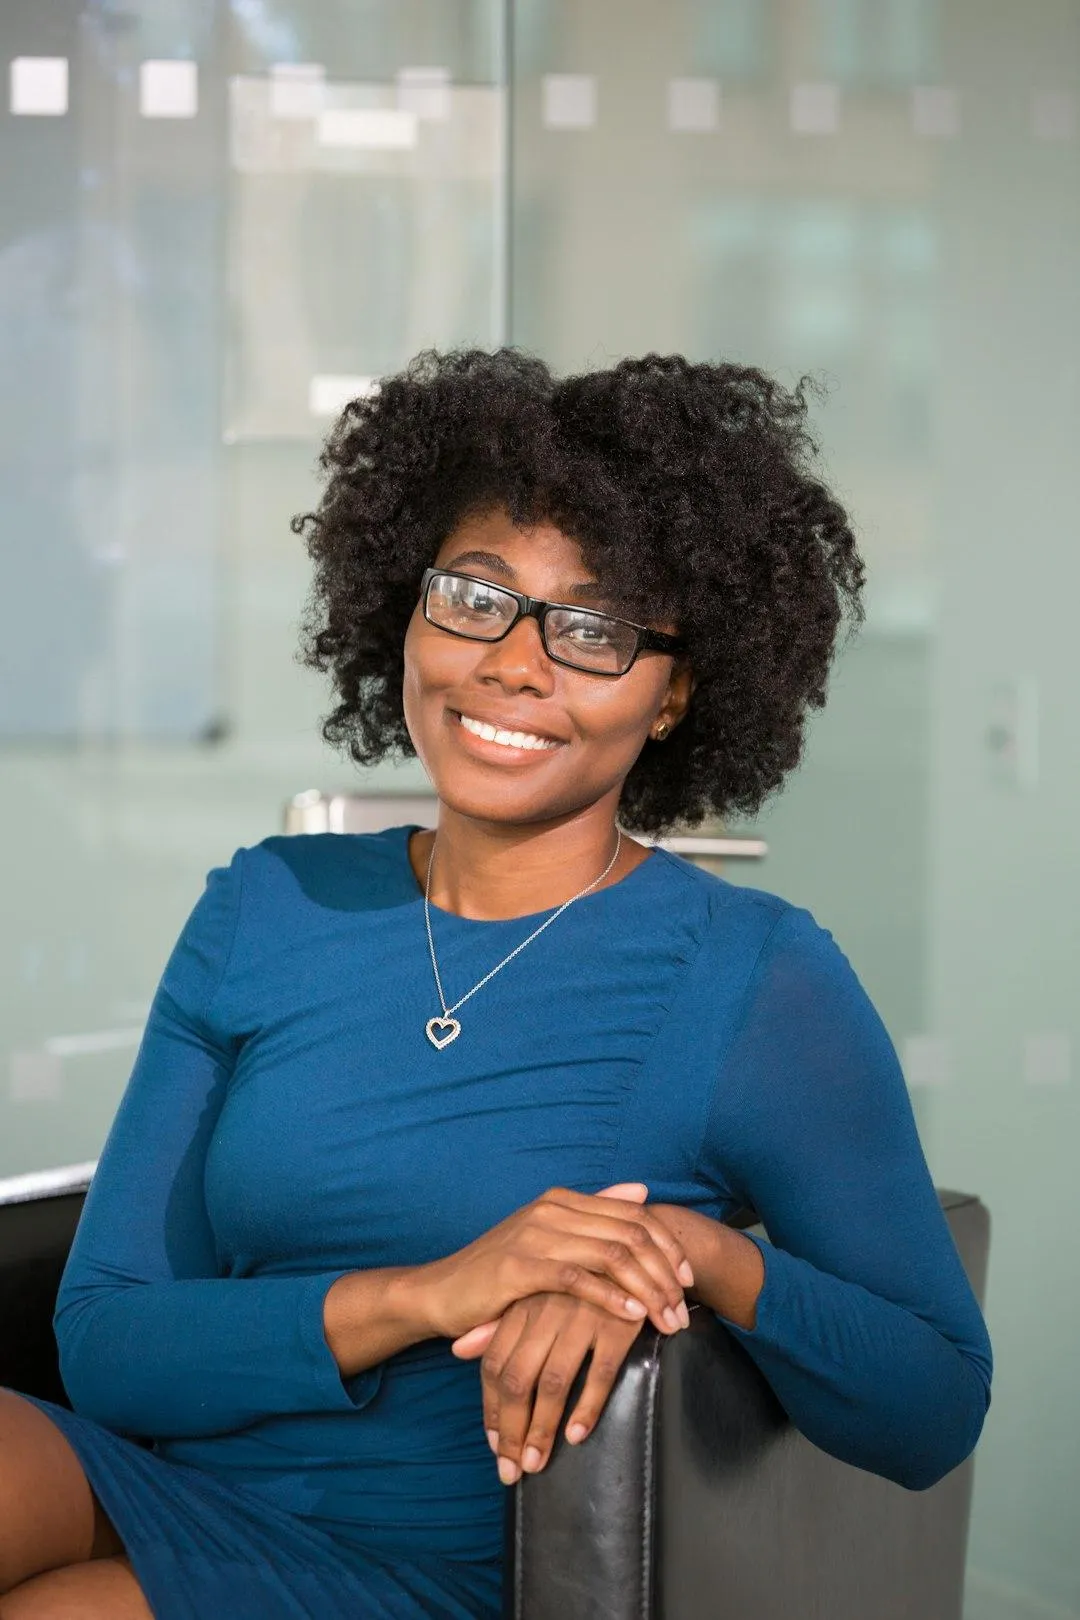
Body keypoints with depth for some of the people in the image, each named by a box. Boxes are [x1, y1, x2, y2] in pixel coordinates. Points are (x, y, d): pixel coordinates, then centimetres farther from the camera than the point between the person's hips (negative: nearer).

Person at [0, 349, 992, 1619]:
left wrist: (700, 1251, -21)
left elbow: (935, 1411, -2)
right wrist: (427, 1295, -17)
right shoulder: (264, 911, 7)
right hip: (167, 1495, 3)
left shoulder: (763, 979, -3)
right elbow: (102, 1343, 0)